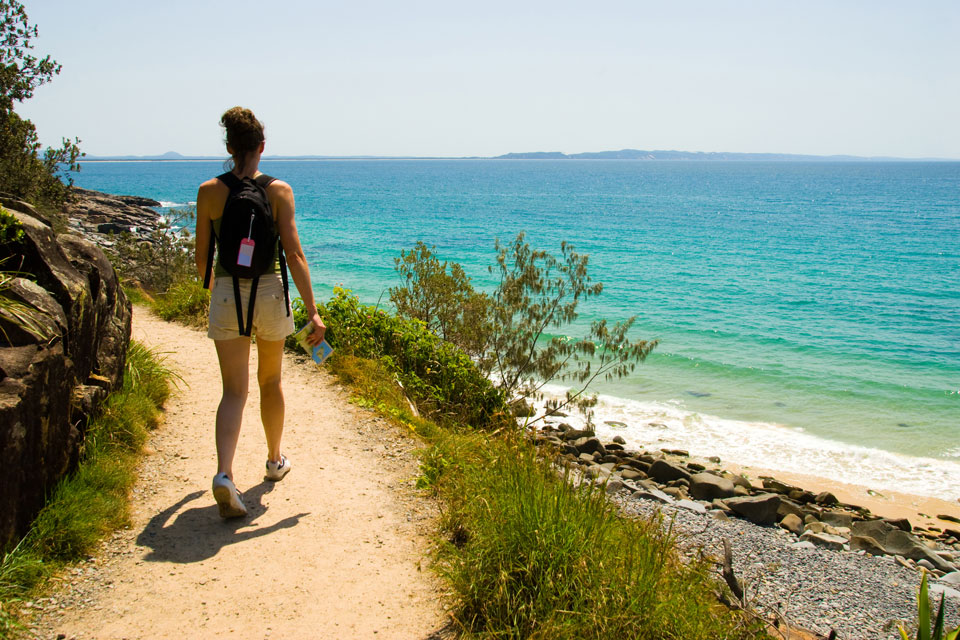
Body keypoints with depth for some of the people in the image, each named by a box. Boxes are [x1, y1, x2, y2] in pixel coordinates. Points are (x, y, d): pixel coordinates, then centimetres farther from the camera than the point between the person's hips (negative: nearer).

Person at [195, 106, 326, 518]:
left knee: (234, 392, 3)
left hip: (226, 295, 1)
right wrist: (313, 311, -8)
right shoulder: (278, 190, -6)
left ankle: (224, 473, -18)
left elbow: (201, 259, 3)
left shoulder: (209, 191, -2)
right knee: (270, 381, 20)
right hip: (269, 291, 0)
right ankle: (275, 460, 36)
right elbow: (294, 256, -11)